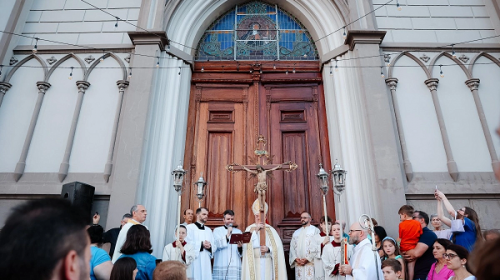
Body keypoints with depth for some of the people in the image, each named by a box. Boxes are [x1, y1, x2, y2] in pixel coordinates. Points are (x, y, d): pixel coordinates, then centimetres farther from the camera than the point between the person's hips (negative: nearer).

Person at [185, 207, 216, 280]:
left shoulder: (209, 230, 17)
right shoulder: (190, 227, -1)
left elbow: (214, 246, 11)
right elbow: (187, 244, -12)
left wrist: (210, 246, -10)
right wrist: (201, 244, -16)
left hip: (206, 262, 5)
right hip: (194, 262, -5)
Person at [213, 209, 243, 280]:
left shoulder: (238, 232, 14)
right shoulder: (217, 230, 8)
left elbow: (242, 251, 6)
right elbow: (217, 244, -10)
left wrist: (240, 247, -15)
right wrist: (227, 235, -17)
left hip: (235, 265, 2)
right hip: (221, 265, -2)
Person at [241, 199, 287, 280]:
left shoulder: (270, 230, 6)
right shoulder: (249, 229, 5)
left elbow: (278, 247, 0)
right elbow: (246, 245, -9)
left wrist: (268, 249, -17)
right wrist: (255, 231, -12)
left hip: (267, 264, 1)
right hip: (254, 264, -1)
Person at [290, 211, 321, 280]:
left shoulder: (315, 230, 4)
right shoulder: (296, 232, 19)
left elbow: (316, 247, -6)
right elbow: (292, 247, 13)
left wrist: (308, 259, -12)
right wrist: (295, 258, -4)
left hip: (310, 263, -4)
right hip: (298, 264, 4)